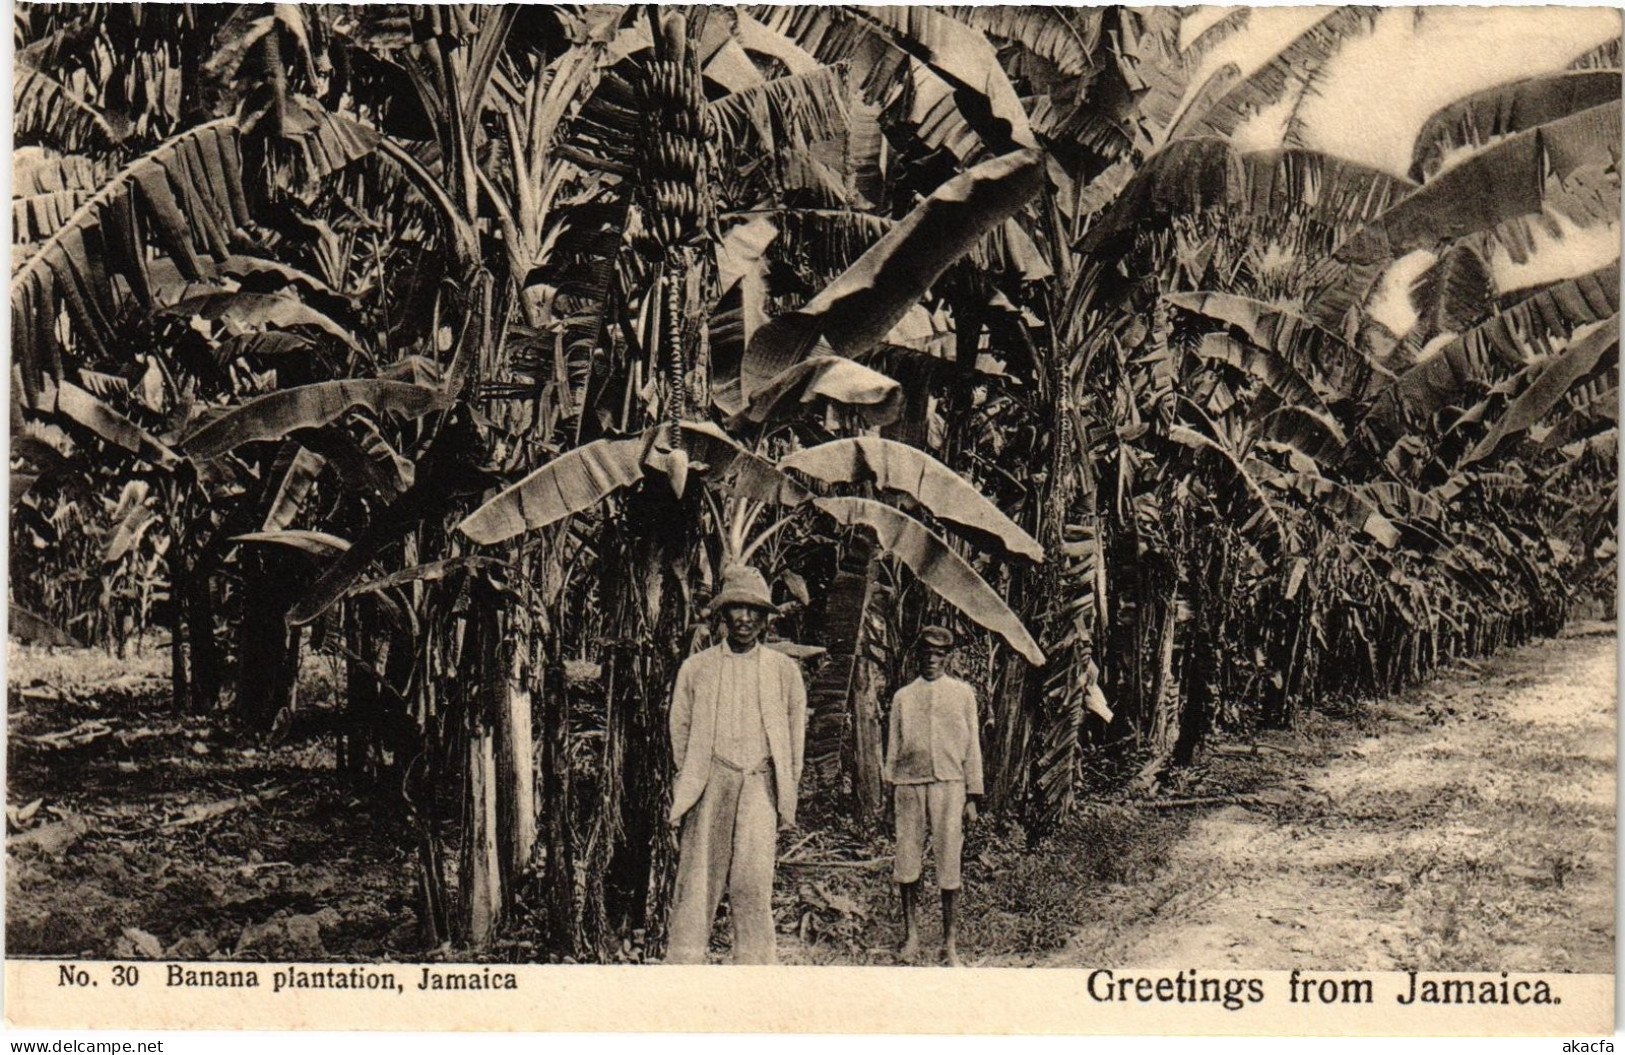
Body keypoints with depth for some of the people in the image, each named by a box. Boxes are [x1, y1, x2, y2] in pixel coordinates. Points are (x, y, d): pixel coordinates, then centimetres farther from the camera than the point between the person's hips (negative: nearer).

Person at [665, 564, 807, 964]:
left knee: (754, 882, -8)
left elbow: (795, 736, 13)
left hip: (760, 784, 0)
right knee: (697, 881, -4)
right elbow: (680, 731, 14)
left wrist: (784, 793, 6)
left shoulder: (784, 670, 12)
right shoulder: (695, 668, 12)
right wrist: (689, 782, 6)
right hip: (709, 784, 0)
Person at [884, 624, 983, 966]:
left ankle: (950, 943, 3)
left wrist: (972, 796, 4)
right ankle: (911, 933, 16)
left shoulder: (963, 694, 11)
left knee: (949, 860, -4)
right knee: (906, 858, 1)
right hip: (909, 784, 1)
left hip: (949, 784, -1)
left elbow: (972, 746, 10)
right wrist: (891, 789, 7)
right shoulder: (903, 696, 13)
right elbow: (893, 747, 14)